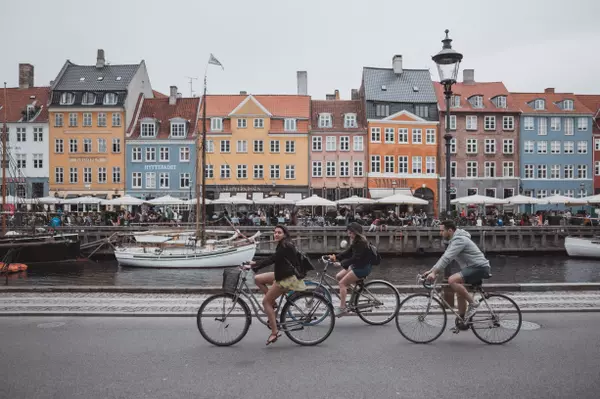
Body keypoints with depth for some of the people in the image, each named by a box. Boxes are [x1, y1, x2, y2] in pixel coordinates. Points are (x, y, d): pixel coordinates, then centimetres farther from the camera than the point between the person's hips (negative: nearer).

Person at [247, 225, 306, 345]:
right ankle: (273, 303, 11)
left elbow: (272, 259, -24)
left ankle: (274, 333, -4)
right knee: (258, 279, 10)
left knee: (266, 301, -6)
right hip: (281, 275, 10)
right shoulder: (283, 245, 12)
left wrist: (254, 266, -24)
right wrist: (256, 263, 9)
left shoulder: (285, 246, -18)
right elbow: (272, 259, 16)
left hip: (287, 278, -10)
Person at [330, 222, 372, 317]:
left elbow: (355, 258, -27)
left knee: (342, 283, -11)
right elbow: (348, 253, 10)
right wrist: (335, 257, -1)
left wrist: (341, 263, -29)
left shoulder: (361, 243, -21)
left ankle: (342, 308, -9)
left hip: (363, 268, -10)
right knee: (338, 277, 7)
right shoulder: (356, 241, 9)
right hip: (356, 266, 10)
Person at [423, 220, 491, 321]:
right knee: (460, 294, 12)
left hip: (479, 267, -11)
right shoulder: (453, 240, 15)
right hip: (473, 268, 11)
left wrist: (434, 272, -30)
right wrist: (431, 270, 9)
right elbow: (444, 257, 17)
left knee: (452, 280, -27)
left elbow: (447, 258, -27)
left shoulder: (459, 240, -18)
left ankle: (473, 304, -15)